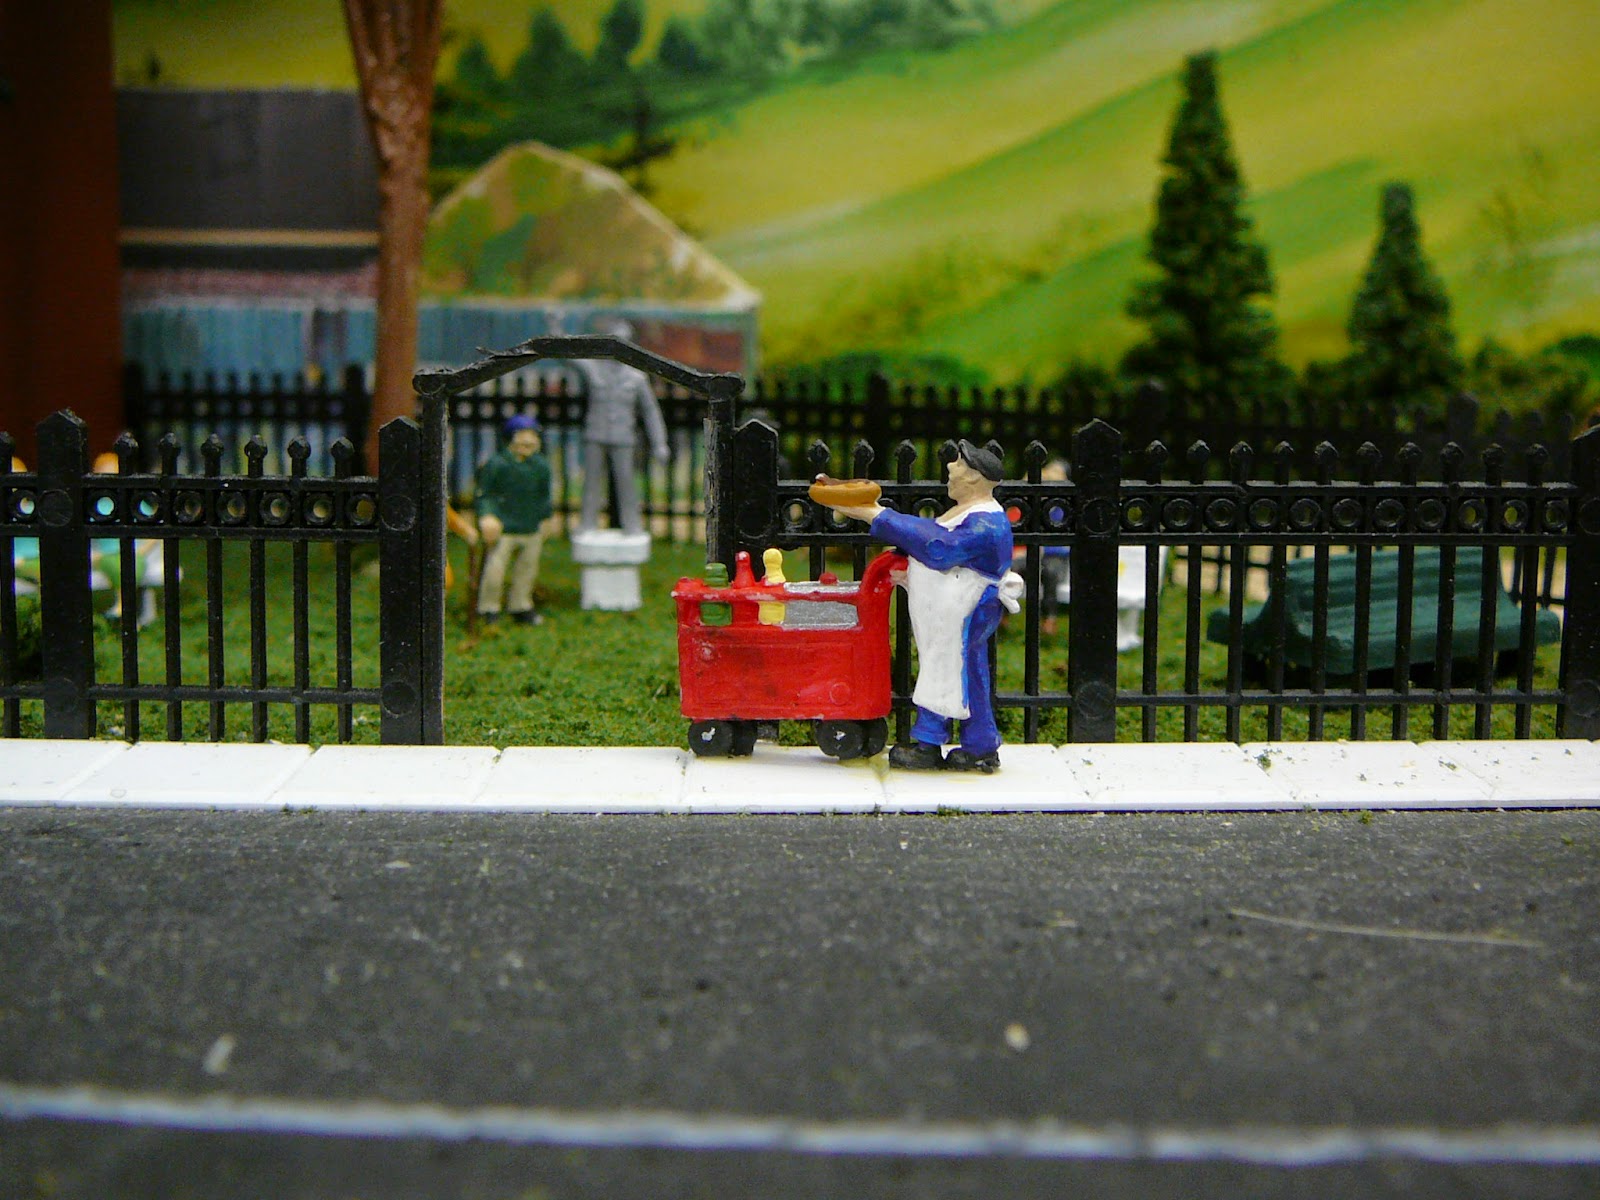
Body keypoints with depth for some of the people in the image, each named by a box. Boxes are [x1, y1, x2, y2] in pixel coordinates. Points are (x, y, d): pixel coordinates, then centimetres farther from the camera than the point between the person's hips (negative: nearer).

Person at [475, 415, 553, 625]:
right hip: (502, 530, -5)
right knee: (494, 570, -7)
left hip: (532, 530, 5)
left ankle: (521, 607, 31)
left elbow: (544, 497, 18)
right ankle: (488, 610, 9)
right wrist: (487, 516, -16)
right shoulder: (496, 465, -9)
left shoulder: (541, 466, 6)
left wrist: (543, 519, 14)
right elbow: (484, 495, -4)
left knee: (527, 569, 14)